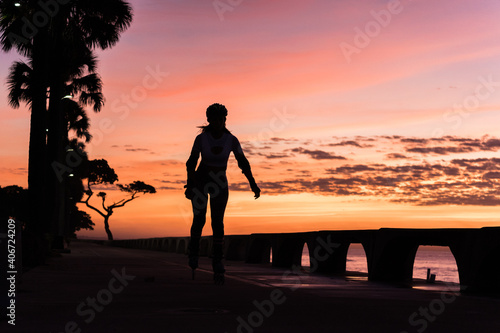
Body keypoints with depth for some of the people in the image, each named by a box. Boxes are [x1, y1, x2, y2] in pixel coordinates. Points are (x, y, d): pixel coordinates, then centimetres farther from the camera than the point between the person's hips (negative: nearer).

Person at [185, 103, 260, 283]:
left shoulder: (232, 140, -12)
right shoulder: (201, 138, -13)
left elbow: (243, 162, -6)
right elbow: (192, 162, -6)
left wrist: (253, 183, -15)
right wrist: (189, 185, -14)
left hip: (219, 184, 1)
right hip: (200, 181, -1)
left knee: (218, 222, -9)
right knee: (199, 219, -15)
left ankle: (217, 262, -2)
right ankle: (193, 251, 11)